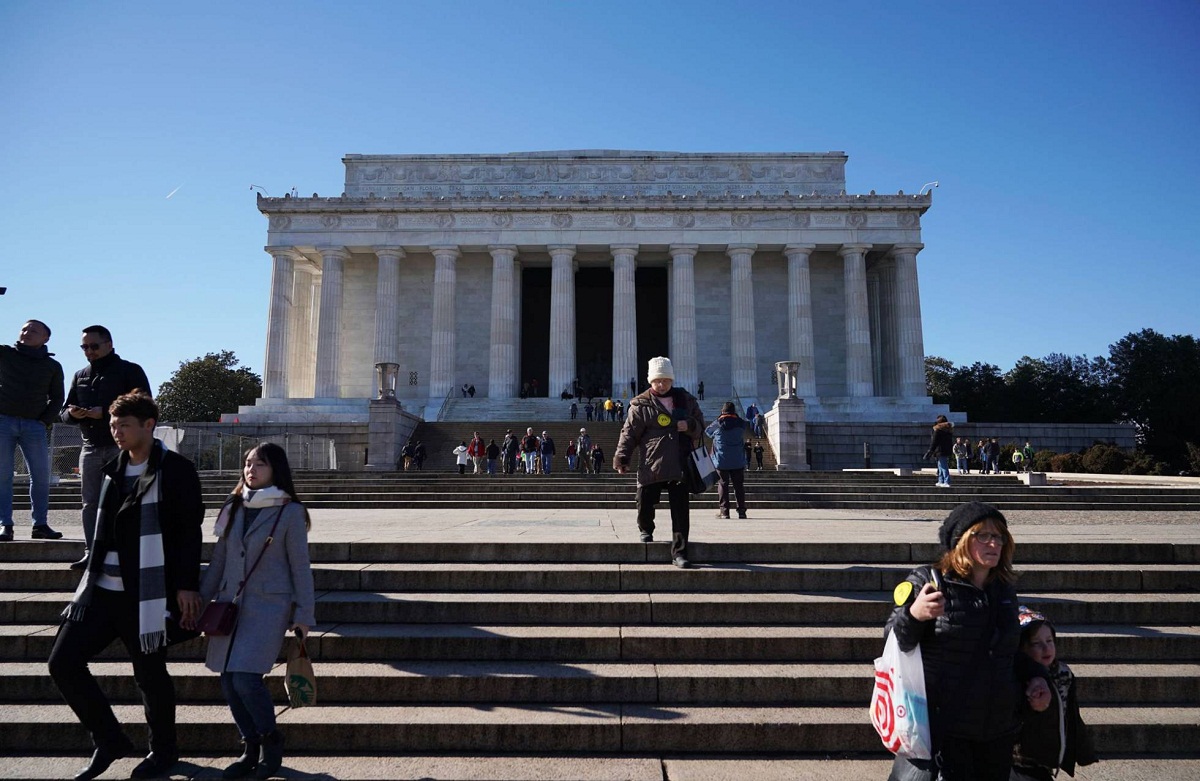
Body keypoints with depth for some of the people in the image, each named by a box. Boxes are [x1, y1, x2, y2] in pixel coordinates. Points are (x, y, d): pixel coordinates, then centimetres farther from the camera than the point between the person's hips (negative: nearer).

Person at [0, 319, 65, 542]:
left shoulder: (52, 366, 10)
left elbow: (57, 398, 12)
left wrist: (45, 422, 0)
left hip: (34, 425, 1)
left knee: (41, 476, -2)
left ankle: (40, 524, 4)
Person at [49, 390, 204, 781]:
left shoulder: (176, 471, -10)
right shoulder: (114, 471, 12)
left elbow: (189, 533, -13)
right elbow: (105, 533, 19)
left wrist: (187, 586, -17)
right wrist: (92, 576, 20)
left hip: (147, 593, -7)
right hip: (102, 589, 7)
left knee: (149, 672, 4)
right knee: (63, 662, 3)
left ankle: (163, 749, 27)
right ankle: (109, 740, 21)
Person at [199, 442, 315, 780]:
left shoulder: (290, 512, -6)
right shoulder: (233, 509, 10)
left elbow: (300, 567, -4)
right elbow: (218, 561, 15)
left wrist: (303, 615, -5)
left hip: (269, 605, -6)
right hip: (230, 605, 6)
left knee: (245, 678, -14)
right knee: (228, 681, 5)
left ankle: (271, 740, 10)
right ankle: (250, 747, 23)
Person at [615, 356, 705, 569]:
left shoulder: (686, 400, 11)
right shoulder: (641, 405, 0)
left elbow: (700, 426, 17)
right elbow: (629, 433, -1)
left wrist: (689, 425, -7)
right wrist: (621, 458, -12)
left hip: (679, 465, 2)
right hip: (651, 465, -2)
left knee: (680, 511, 0)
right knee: (645, 504, 5)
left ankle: (679, 553, 7)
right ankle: (646, 530, 39)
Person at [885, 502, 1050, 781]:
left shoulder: (1004, 590, 9)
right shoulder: (928, 581, -11)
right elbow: (893, 642, -15)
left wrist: (1033, 677, 8)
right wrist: (913, 615, -34)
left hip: (998, 732, 7)